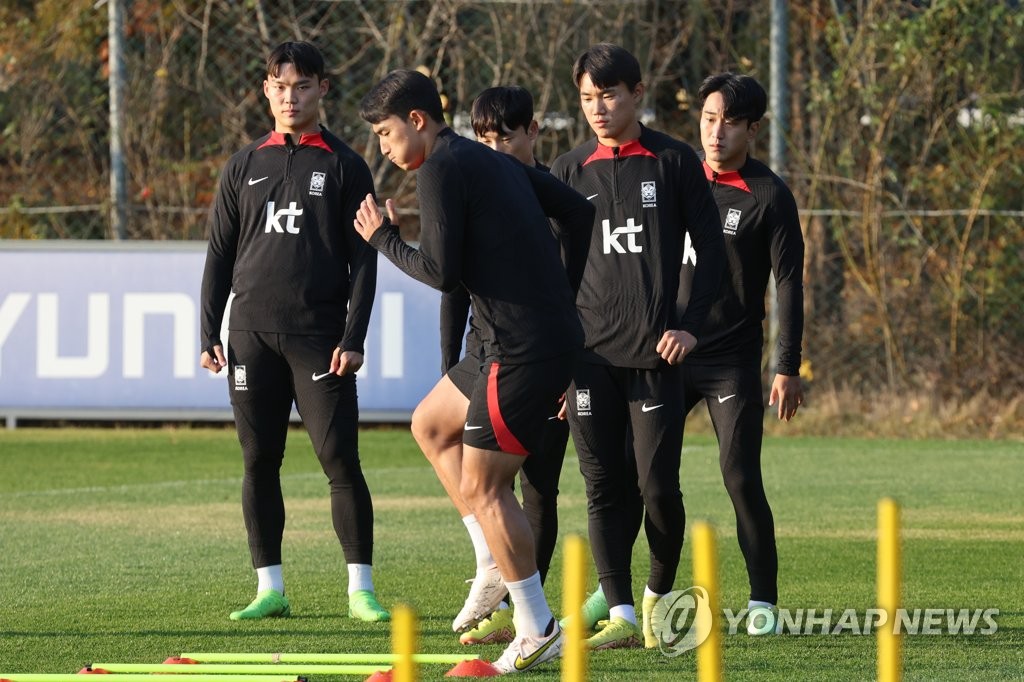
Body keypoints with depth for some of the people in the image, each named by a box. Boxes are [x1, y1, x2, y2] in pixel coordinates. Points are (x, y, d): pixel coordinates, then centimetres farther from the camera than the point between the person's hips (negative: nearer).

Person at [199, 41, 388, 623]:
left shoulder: (344, 167, 5)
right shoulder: (245, 167, 13)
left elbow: (363, 261, 2)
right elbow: (220, 255, 14)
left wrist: (353, 337, -8)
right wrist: (210, 334, 5)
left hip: (319, 338, -3)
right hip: (253, 334, 3)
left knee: (340, 459, -7)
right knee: (260, 461, 3)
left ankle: (361, 589, -3)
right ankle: (270, 588, 9)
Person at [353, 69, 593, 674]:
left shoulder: (442, 168, -9)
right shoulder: (495, 163, 18)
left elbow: (441, 271, -14)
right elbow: (578, 211, 20)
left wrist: (384, 239, 2)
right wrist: (565, 297, 20)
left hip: (523, 350, -10)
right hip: (555, 335, 10)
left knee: (481, 487, -4)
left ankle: (538, 631, -4)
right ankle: (500, 570, 17)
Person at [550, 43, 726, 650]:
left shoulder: (674, 162, 2)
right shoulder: (569, 171, 8)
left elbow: (710, 249, 4)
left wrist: (690, 326, -6)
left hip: (655, 353, -2)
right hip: (590, 352, 2)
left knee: (658, 486, -5)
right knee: (606, 486, -1)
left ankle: (660, 593, 17)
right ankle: (620, 613, 1)